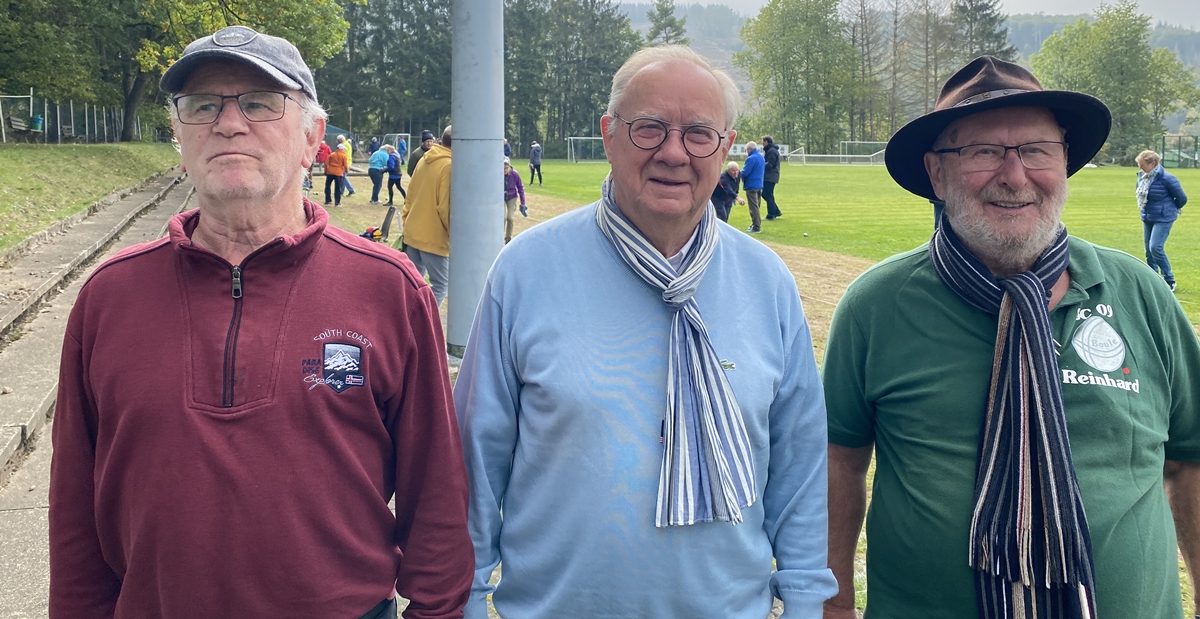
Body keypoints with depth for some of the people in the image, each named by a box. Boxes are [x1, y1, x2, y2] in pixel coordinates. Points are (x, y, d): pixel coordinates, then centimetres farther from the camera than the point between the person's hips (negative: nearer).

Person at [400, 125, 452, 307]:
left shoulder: (424, 160, 8)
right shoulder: (450, 166, -16)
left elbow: (410, 195, 15)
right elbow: (446, 207, -18)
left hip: (413, 232, 8)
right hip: (433, 236, -8)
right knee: (441, 285, 0)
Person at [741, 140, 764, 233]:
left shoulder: (751, 158, -18)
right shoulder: (761, 157, 11)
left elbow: (744, 173, -19)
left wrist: (740, 172, 1)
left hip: (751, 186, -9)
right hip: (759, 185, 9)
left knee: (754, 207, -6)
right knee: (757, 206, 17)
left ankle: (756, 227, -6)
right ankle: (756, 224, 23)